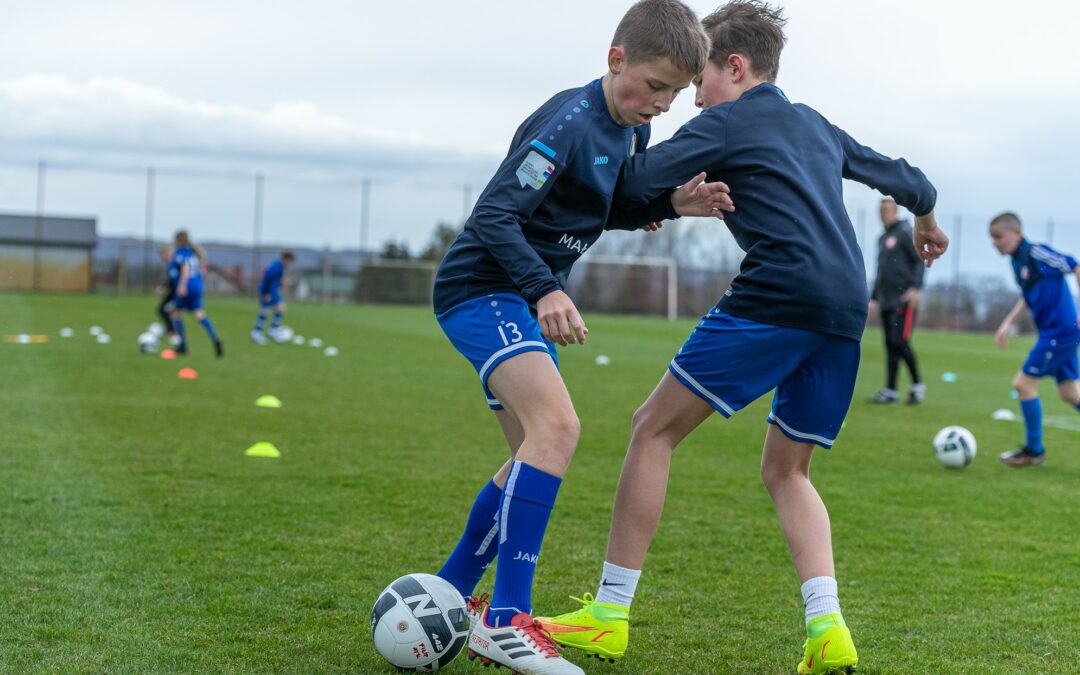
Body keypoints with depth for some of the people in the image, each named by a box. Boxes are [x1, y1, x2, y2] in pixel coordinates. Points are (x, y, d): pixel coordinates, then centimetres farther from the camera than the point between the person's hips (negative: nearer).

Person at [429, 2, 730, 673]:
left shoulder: (633, 130, 8)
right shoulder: (569, 122, -20)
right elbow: (494, 214, -25)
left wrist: (672, 204, 2)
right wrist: (544, 289, -37)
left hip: (526, 303, 10)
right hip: (481, 286, -10)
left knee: (537, 455, 15)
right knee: (557, 424, -28)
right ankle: (507, 619, -27)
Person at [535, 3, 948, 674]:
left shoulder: (725, 122, 6)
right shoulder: (816, 125, 27)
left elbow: (638, 183, -6)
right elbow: (896, 173, 40)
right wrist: (927, 216, 61)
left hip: (779, 293, -8)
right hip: (848, 310, 8)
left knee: (655, 427, 0)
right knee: (787, 471, 17)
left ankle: (609, 615, -2)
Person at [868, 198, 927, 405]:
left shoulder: (905, 233, -3)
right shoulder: (883, 238, 20)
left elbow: (920, 261, -9)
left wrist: (915, 287, -20)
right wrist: (874, 298, 22)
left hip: (903, 299, -8)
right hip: (886, 301, 8)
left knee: (899, 341, -14)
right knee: (890, 344, 5)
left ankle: (917, 385, 0)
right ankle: (890, 391, 5)